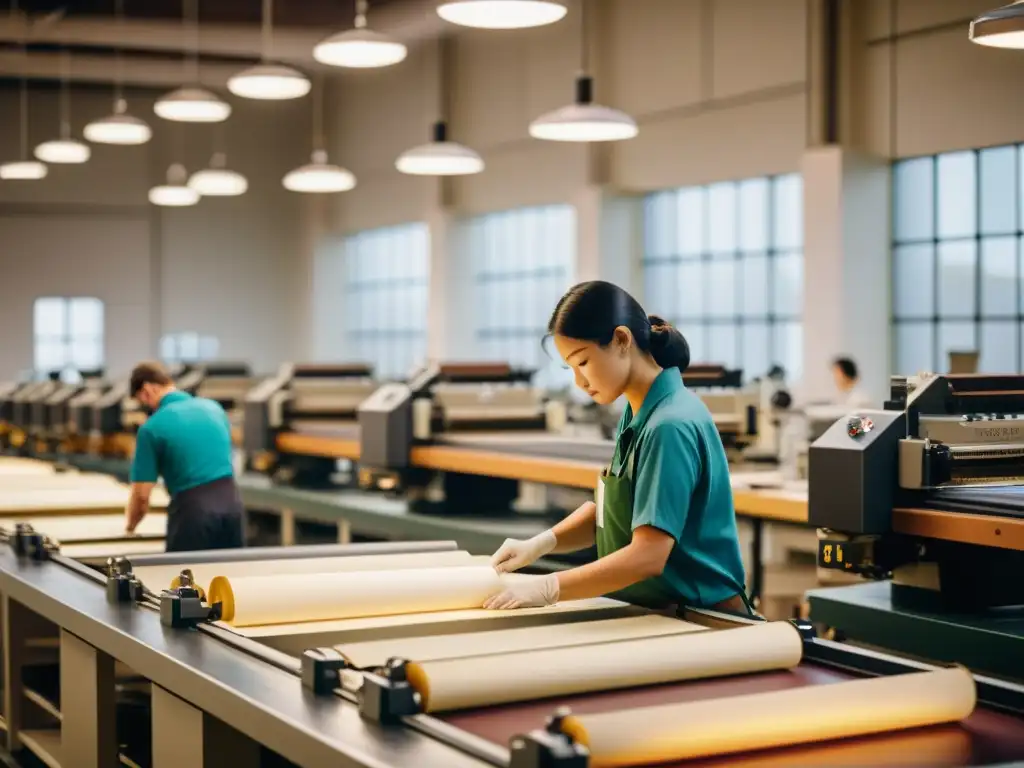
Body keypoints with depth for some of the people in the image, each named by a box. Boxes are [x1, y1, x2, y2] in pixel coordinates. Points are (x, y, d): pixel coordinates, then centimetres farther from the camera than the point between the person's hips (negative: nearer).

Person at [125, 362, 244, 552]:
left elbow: (141, 495, -4)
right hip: (231, 502, 6)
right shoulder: (213, 407, 12)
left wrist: (131, 524, 14)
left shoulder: (152, 427, -5)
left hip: (192, 508, -5)